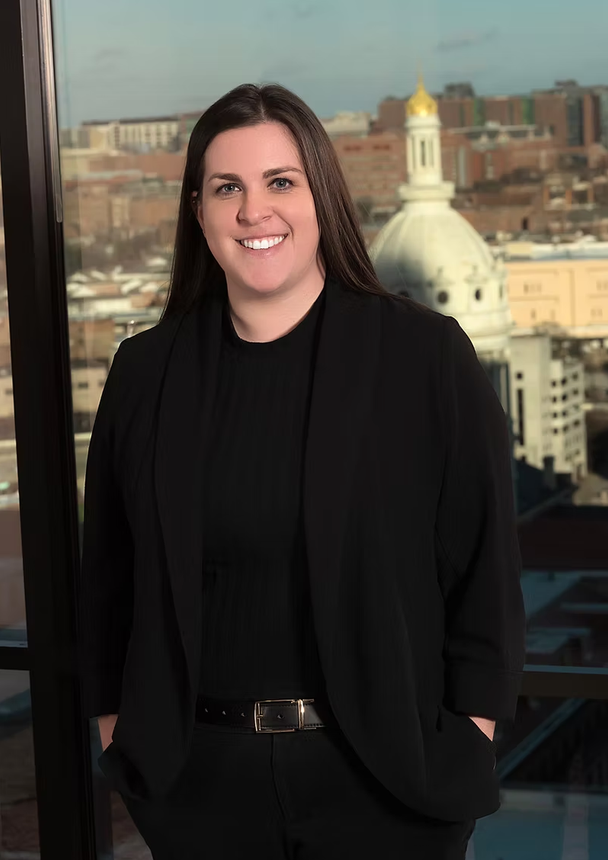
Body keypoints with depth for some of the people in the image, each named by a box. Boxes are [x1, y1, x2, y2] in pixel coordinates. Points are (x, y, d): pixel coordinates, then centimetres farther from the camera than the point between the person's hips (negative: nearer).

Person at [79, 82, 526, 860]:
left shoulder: (427, 356, -6)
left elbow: (484, 564, -4)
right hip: (197, 777, 2)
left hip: (387, 773, -2)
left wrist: (468, 735, -7)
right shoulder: (146, 372, 2)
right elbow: (108, 570, 9)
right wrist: (115, 726, 8)